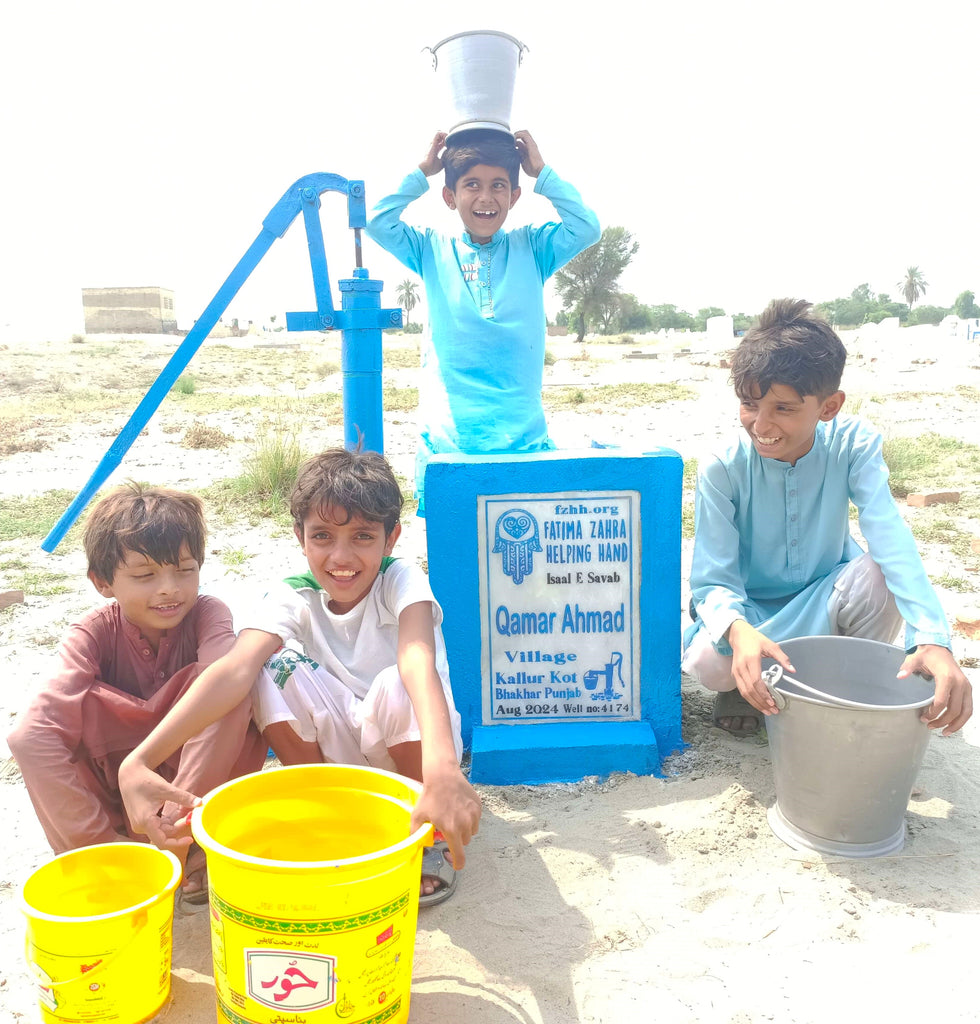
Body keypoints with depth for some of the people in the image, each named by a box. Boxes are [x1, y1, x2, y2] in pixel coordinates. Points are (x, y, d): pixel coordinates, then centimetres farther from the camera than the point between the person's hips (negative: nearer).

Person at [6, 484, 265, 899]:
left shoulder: (207, 614, -17)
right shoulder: (94, 634, -17)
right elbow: (31, 736, -32)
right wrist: (100, 840, -37)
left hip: (202, 775, 0)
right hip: (115, 781, 1)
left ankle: (183, 843, -19)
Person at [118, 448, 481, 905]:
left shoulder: (401, 581, -20)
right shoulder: (292, 600, -13)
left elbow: (419, 662, -42)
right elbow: (235, 669, -31)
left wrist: (441, 766, -61)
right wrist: (139, 761, -48)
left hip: (411, 747, -2)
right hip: (336, 753, 2)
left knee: (396, 688, -35)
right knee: (277, 667, -23)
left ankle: (432, 840, -8)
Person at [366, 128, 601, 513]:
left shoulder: (532, 248, 9)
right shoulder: (433, 251, 9)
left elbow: (587, 228, -4)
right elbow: (378, 223, -2)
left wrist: (541, 172, 2)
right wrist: (422, 172, 4)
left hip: (523, 434, 0)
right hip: (446, 437, 0)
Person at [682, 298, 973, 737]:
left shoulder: (853, 445, -17)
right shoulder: (721, 471, -21)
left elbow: (891, 537, -30)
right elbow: (714, 581, -22)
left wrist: (933, 638, -47)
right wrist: (738, 630, -48)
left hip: (823, 602, 2)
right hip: (747, 611, -1)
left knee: (879, 575, -32)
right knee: (711, 658, -35)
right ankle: (743, 684, 5)